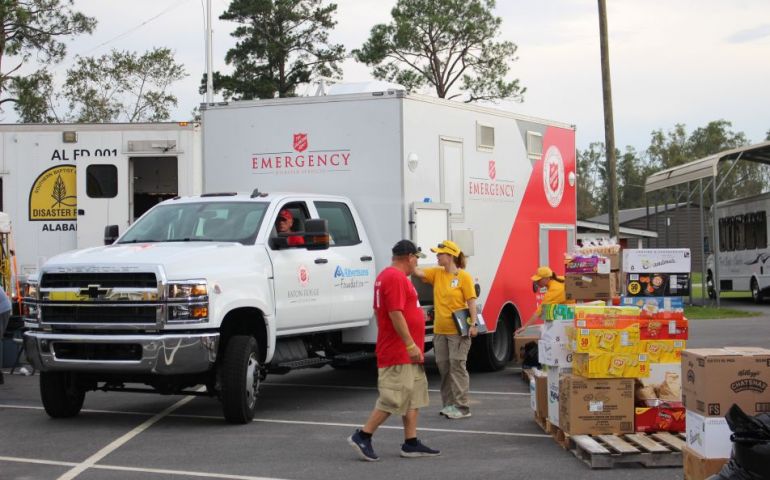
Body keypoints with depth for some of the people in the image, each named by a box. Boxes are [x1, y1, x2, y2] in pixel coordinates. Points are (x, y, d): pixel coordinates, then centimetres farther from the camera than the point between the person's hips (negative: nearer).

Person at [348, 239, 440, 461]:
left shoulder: (389, 276, 16)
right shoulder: (396, 277, -17)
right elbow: (395, 314, -23)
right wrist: (411, 345, -22)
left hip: (406, 353, 11)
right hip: (400, 353, -11)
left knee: (414, 397, 12)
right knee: (393, 399, -8)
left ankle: (411, 443, 14)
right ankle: (362, 436, -2)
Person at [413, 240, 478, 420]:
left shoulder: (464, 276, -7)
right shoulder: (436, 273, 9)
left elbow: (471, 302, -8)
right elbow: (418, 272, -3)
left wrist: (473, 324, -14)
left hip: (458, 330, -6)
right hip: (440, 330, 6)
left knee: (457, 366, -7)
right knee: (443, 366, 10)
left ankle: (462, 407, -4)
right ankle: (449, 404, 19)